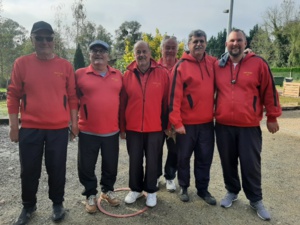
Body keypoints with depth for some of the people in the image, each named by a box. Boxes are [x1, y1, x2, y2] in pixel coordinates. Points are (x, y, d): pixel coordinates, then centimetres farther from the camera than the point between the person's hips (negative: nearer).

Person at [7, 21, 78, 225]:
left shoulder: (65, 66, 2)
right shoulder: (22, 63, 1)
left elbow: (72, 96, 5)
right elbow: (13, 95, 3)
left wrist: (74, 122, 3)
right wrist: (13, 125, 0)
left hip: (59, 128, 0)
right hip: (30, 128, 1)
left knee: (57, 169, 10)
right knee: (29, 170, 12)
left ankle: (58, 203, 31)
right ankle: (28, 206, 33)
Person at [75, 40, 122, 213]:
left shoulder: (118, 75, 5)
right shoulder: (80, 74, -2)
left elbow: (123, 100, 10)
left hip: (112, 131, 2)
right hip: (87, 131, -2)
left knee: (111, 165, 15)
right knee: (87, 166, 10)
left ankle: (108, 190, 38)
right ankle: (90, 195, 31)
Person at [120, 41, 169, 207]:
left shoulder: (162, 73, -3)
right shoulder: (128, 75, 0)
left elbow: (166, 102, -1)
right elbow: (122, 103, 3)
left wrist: (167, 125, 1)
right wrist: (122, 127, 4)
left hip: (155, 128, -1)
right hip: (133, 128, 2)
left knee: (152, 161, 10)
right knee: (135, 161, 14)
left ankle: (151, 191, 30)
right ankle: (135, 189, 34)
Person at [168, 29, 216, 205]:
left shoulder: (212, 63, 6)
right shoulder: (181, 66, -8)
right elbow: (175, 96, -12)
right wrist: (176, 122, -15)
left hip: (207, 122, 4)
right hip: (187, 123, -4)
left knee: (205, 158, 13)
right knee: (184, 157, 10)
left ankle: (203, 189, 29)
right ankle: (184, 187, 29)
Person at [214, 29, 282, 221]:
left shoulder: (258, 63, -2)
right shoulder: (218, 66, 6)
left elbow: (269, 91, 2)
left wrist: (272, 117, 4)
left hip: (249, 126, -2)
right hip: (223, 126, 3)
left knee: (251, 164, 5)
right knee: (228, 162, 14)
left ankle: (256, 200, 26)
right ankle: (232, 192, 35)